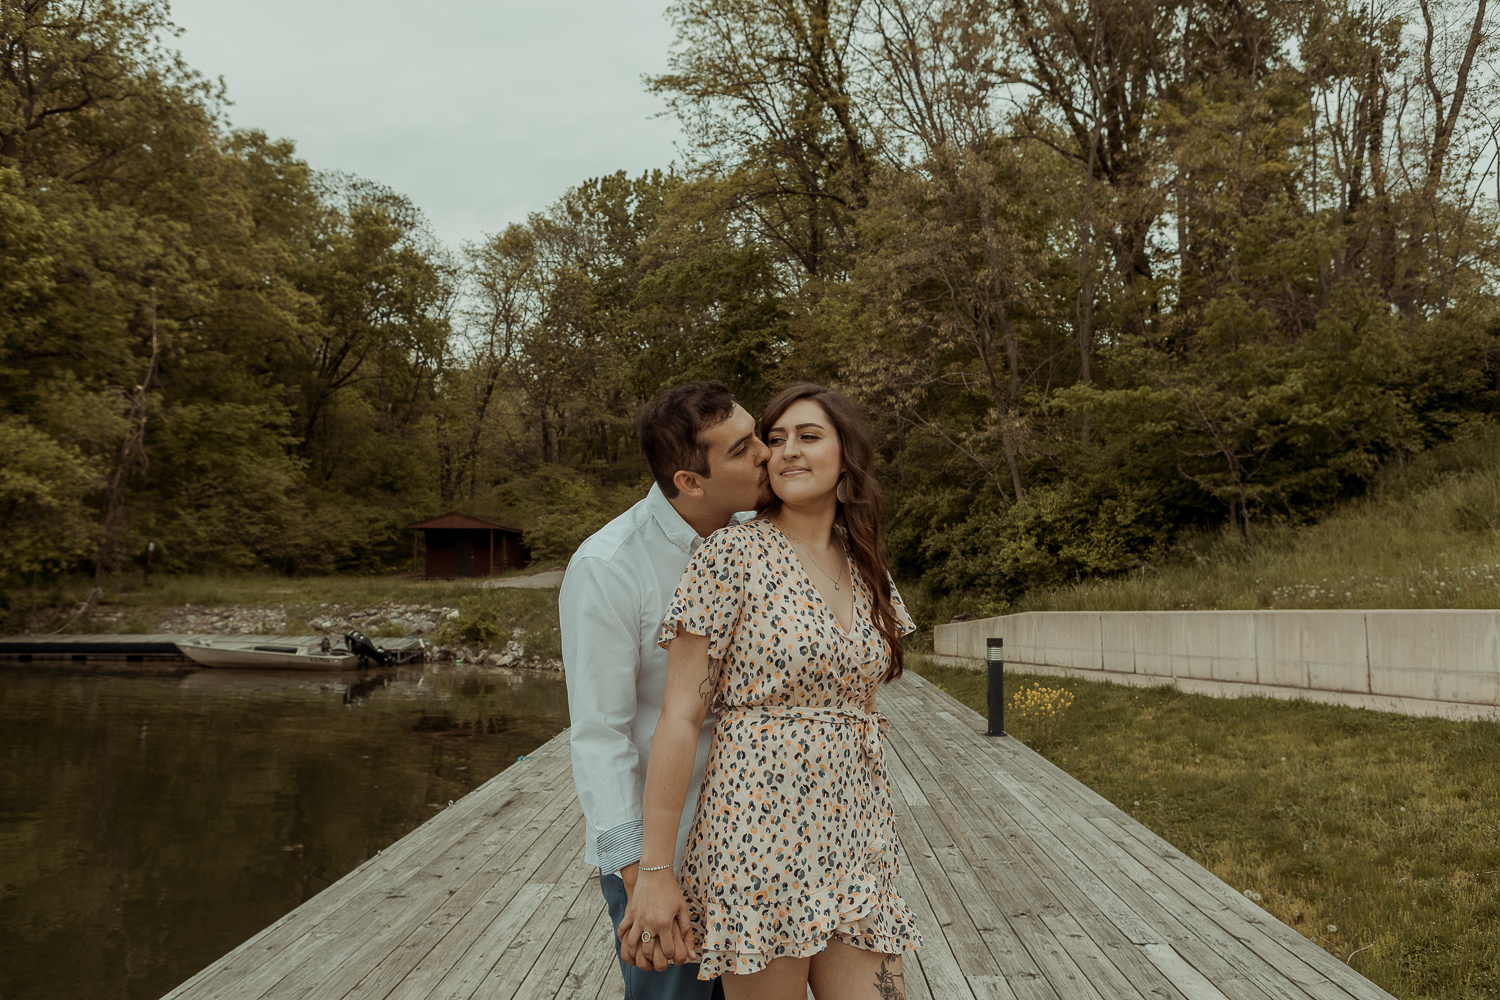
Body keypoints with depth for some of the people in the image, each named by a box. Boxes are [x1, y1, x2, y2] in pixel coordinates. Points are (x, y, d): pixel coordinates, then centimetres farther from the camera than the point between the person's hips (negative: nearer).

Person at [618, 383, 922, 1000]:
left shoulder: (866, 572, 11)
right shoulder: (733, 555, -8)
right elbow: (679, 717, -10)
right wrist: (655, 869, -12)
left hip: (855, 832, 6)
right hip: (761, 828, -5)